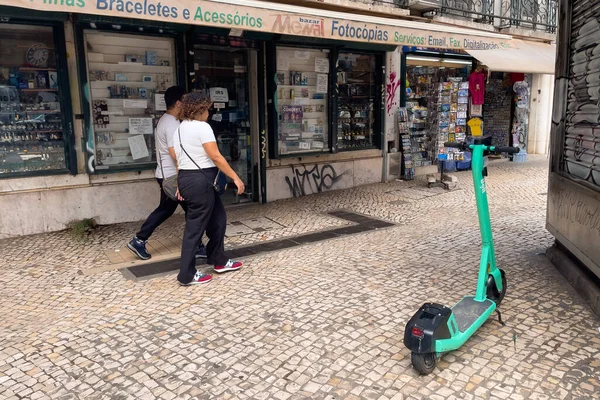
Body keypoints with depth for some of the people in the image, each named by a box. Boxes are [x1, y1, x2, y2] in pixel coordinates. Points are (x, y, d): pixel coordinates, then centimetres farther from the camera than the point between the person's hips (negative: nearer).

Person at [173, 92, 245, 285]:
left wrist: (182, 184, 19)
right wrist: (235, 177, -14)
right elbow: (215, 157, -18)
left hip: (186, 178, 10)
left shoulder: (180, 129, 16)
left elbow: (180, 158, 16)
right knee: (195, 227, -1)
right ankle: (187, 275, 9)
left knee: (218, 218, 19)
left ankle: (219, 261, 30)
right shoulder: (202, 127, -12)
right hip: (200, 181, -10)